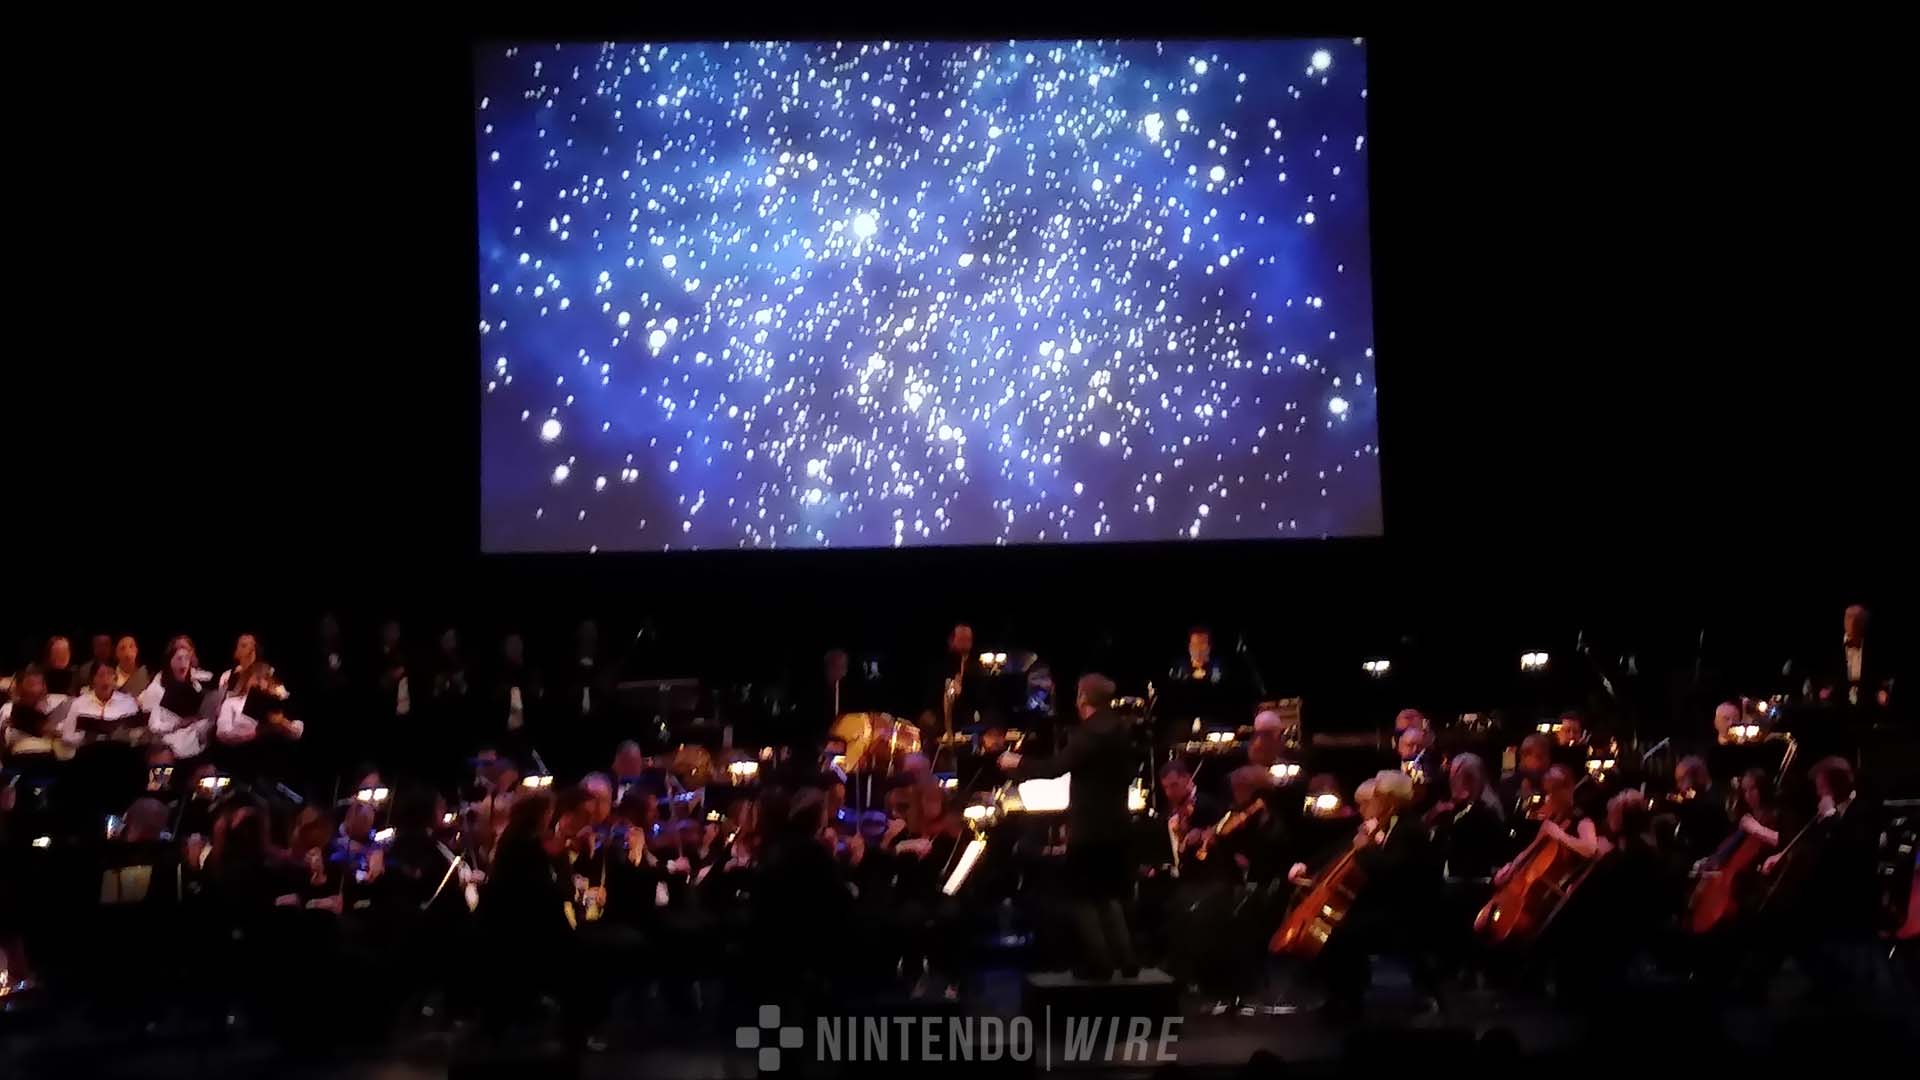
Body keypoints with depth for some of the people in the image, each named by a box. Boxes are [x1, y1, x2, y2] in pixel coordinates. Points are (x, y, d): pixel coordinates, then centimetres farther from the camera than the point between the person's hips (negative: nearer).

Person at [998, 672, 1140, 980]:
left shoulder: (1087, 733, -18)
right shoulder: (1122, 730, 7)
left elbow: (1056, 767, -24)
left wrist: (1017, 763, -12)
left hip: (1089, 827, -8)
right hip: (1115, 824, 8)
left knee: (1084, 897, 3)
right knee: (1107, 895, 17)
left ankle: (1099, 963, 2)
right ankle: (1124, 960, 14)